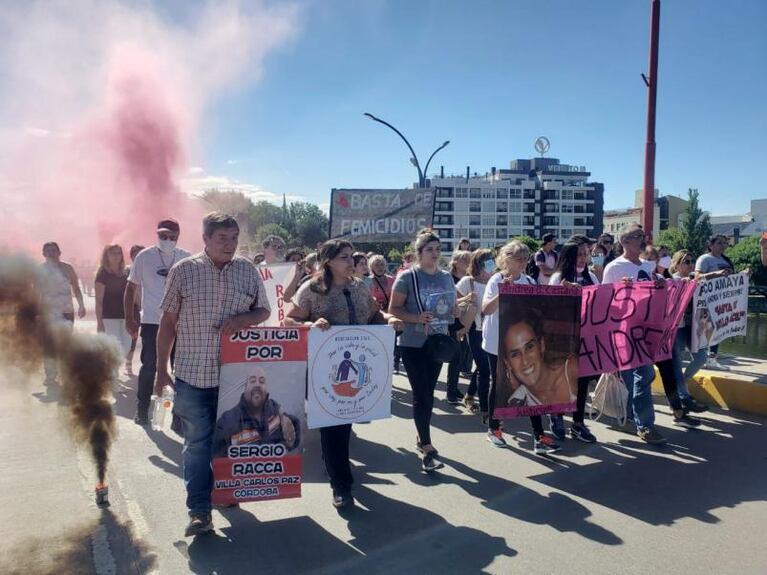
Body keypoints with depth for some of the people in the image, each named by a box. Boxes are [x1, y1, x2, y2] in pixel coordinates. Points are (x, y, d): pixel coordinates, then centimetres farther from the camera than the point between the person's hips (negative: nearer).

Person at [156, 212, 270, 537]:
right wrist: (161, 369, 2)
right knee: (197, 443, 2)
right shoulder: (182, 271, -2)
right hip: (192, 375, -2)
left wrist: (242, 319, -12)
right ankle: (199, 510, 13)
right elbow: (168, 322, 2)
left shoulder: (248, 271, 3)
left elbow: (263, 311, 11)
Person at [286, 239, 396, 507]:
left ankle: (340, 472, 40)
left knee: (347, 418, 17)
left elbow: (374, 315, 18)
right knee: (331, 422, 1)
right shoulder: (312, 289, -10)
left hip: (356, 365, 5)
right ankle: (340, 485, 14)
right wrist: (311, 325, -29)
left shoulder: (359, 287, 6)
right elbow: (289, 320, -10)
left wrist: (385, 322, -4)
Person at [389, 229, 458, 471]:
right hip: (413, 344, -5)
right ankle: (427, 448, 2)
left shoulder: (446, 277, 7)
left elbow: (452, 305, 17)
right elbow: (393, 309, -10)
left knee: (428, 393, 14)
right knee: (421, 394, -5)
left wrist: (455, 311, -6)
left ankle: (422, 437, 30)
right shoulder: (407, 277, -9)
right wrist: (418, 318, -25)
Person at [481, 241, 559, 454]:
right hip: (499, 343, -4)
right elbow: (485, 308, -20)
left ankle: (538, 436, 3)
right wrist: (502, 292, -33)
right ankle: (493, 429, 25)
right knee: (498, 384, 8)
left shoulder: (529, 281, 6)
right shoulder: (496, 280, -9)